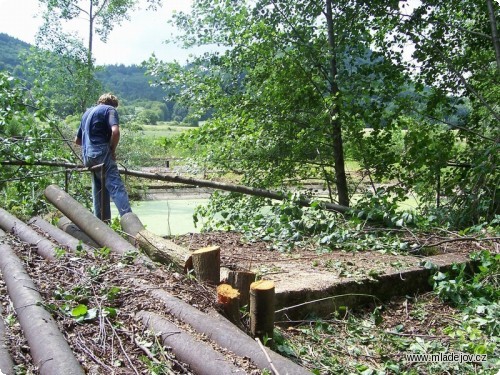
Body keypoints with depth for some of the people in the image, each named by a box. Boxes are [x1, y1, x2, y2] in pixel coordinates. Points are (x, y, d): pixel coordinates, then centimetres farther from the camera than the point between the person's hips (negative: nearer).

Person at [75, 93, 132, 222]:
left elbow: (77, 140, 32)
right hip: (101, 153, -8)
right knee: (116, 186, -16)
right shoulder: (109, 110, 3)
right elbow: (115, 131, -17)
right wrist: (113, 150, -5)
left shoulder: (87, 112, 26)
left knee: (99, 190, 14)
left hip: (87, 156, 8)